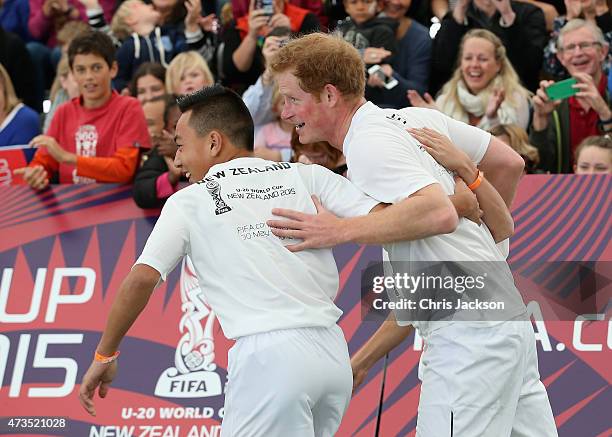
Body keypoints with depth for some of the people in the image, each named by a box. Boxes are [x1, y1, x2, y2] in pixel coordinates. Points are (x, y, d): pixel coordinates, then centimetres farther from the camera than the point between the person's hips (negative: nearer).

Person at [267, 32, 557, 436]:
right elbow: (510, 161, 22)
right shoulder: (417, 118, 14)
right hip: (511, 321, 10)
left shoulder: (369, 145, -13)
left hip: (469, 335, -10)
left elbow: (439, 213, -29)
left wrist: (341, 231, -23)